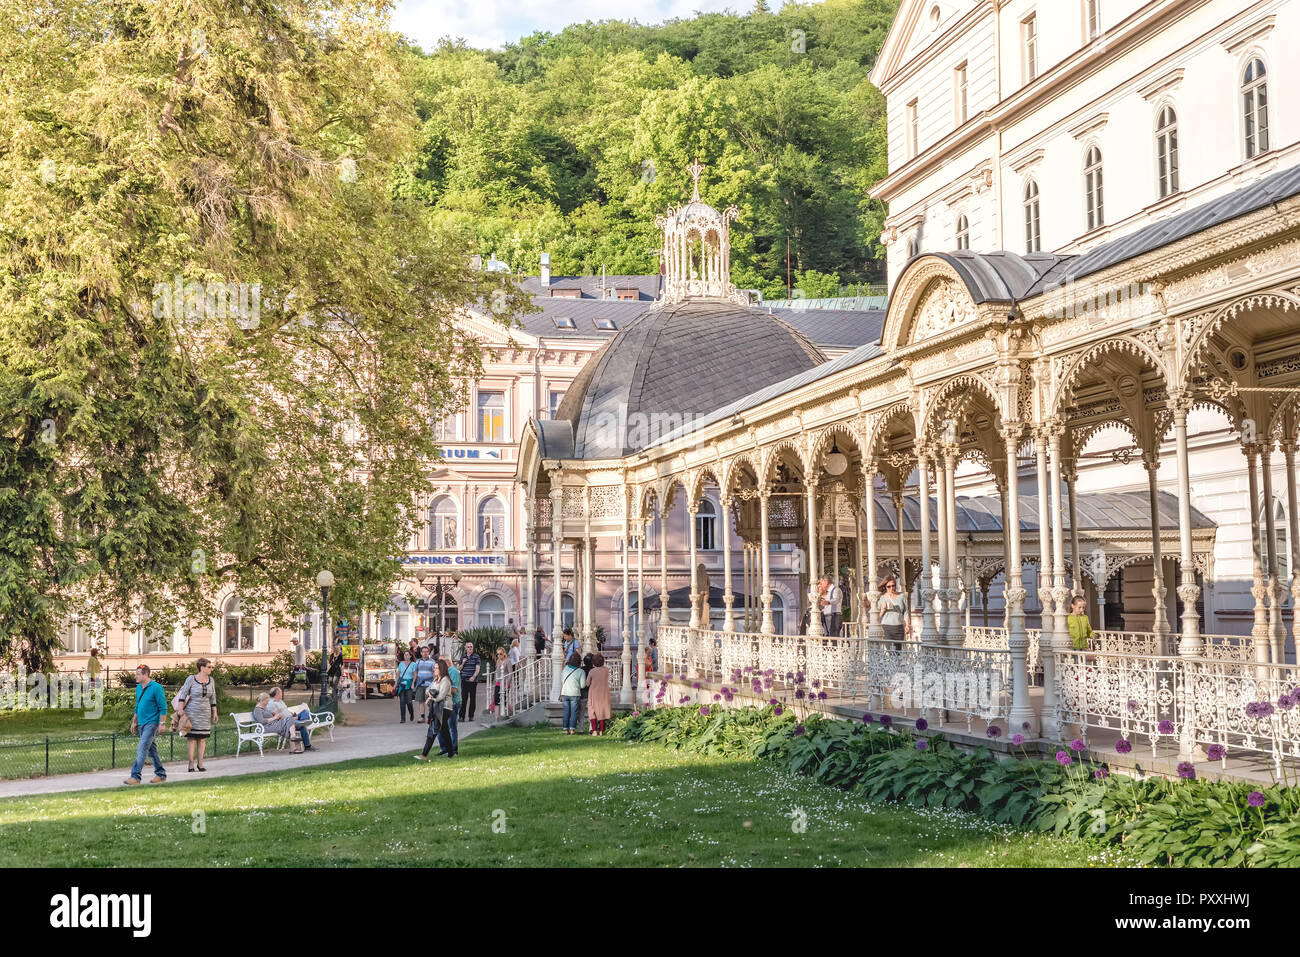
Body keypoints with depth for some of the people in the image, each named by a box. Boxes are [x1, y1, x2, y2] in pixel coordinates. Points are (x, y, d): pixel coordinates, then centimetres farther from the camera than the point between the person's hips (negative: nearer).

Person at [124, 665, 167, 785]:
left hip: (151, 723, -8)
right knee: (151, 750, 12)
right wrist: (134, 722, 20)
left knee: (142, 749, -14)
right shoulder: (138, 688, 12)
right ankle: (161, 774, 21)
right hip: (141, 724, 8)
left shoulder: (156, 688, -12)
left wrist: (162, 723, -17)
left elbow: (163, 707, -12)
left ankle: (135, 776, -16)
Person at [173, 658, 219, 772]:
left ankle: (200, 763, 8)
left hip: (205, 713, 4)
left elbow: (213, 698, 15)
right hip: (192, 712, -4)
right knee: (191, 737, -3)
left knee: (202, 738, 3)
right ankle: (191, 764, -1)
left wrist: (215, 712, 12)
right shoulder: (191, 679, -5)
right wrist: (180, 710, -12)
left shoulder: (211, 680, 9)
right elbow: (183, 694, -5)